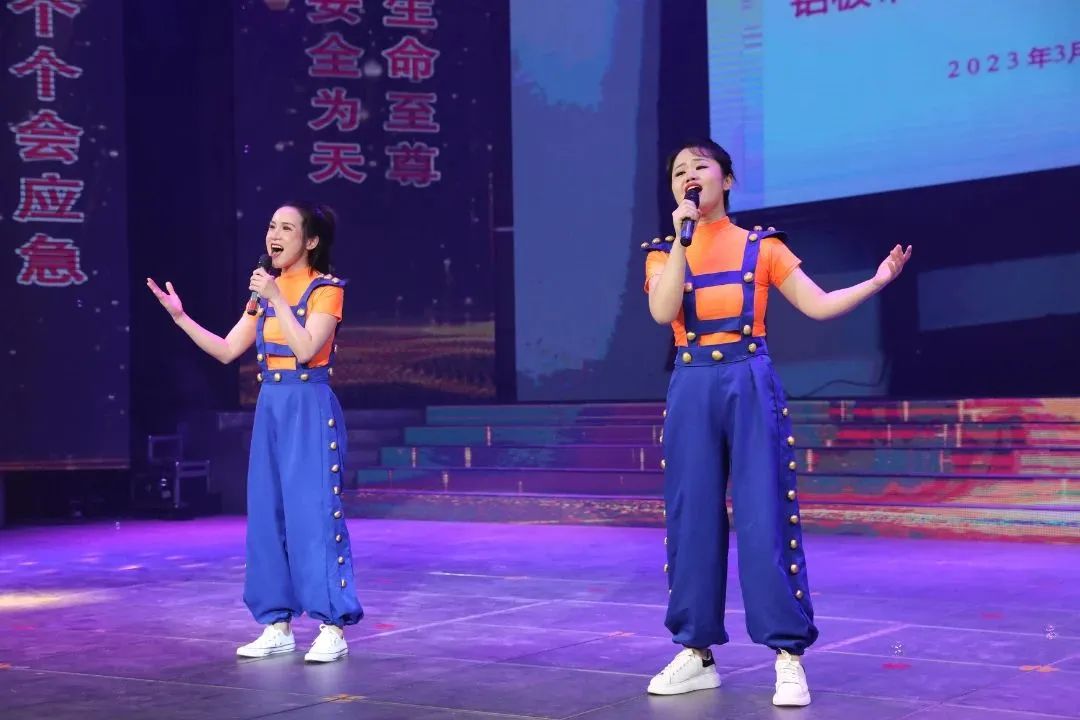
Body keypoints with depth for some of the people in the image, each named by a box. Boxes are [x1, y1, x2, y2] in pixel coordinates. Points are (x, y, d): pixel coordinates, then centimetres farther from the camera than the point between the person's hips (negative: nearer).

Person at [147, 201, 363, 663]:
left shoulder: (326, 289, -7)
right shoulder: (265, 290, 13)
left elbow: (306, 350, -20)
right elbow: (226, 351, 10)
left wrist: (277, 299, -21)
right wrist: (181, 317, 1)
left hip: (310, 412, -7)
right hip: (270, 410, 7)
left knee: (314, 514, -9)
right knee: (267, 515, 7)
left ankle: (332, 628, -5)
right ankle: (278, 625, 15)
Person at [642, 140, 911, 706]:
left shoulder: (761, 245, 6)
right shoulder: (663, 251, 8)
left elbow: (819, 305, 4)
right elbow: (662, 312, -11)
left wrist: (878, 280, -8)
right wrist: (683, 239, -12)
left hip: (751, 386, -2)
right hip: (691, 390, 2)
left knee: (765, 517, -6)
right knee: (693, 518, 4)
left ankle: (789, 655, -1)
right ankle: (696, 652, 13)